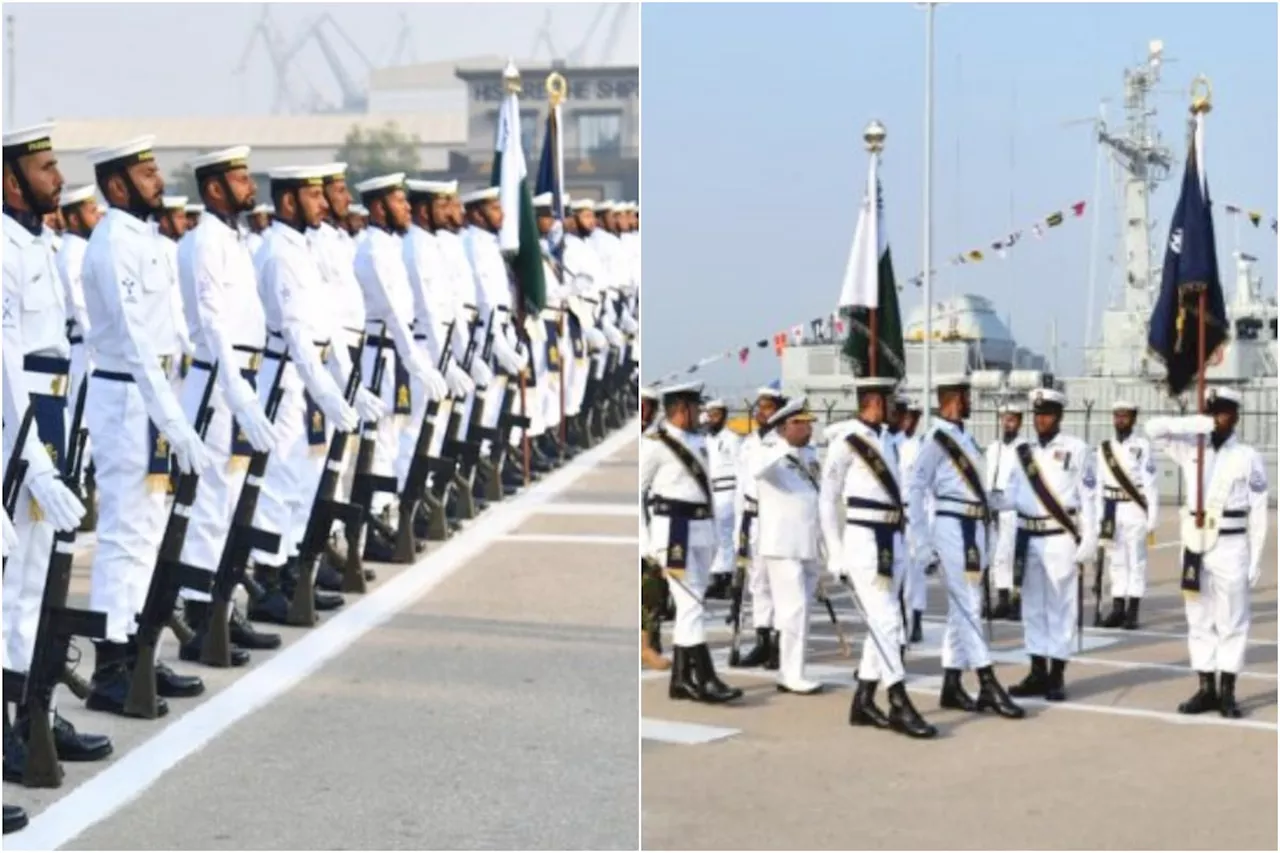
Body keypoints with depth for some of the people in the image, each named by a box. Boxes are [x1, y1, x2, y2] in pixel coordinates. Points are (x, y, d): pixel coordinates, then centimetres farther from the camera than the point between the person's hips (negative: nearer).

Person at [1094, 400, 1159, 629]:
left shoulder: (1142, 446, -5)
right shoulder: (1104, 448, 9)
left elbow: (1150, 484, -6)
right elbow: (1099, 484, 11)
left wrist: (1153, 519, -10)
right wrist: (1099, 517, 9)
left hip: (1135, 510, -5)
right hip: (1112, 510, 5)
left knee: (1136, 561, 0)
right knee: (1116, 561, 9)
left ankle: (1132, 612, 2)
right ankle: (1117, 609, 14)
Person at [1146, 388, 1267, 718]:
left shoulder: (1248, 458, -3)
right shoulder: (1191, 449, 6)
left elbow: (1258, 514, -3)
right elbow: (1154, 428, 0)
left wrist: (1256, 561, -6)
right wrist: (1197, 423, -12)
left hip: (1230, 548, -4)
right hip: (1194, 546, 4)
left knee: (1231, 622, 1)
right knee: (1199, 620, 8)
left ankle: (1227, 691, 5)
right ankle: (1206, 689, 14)